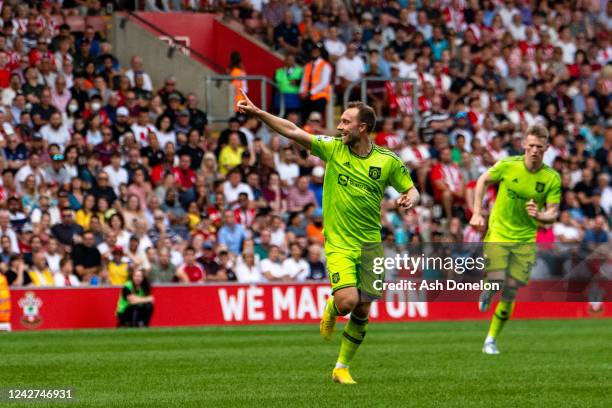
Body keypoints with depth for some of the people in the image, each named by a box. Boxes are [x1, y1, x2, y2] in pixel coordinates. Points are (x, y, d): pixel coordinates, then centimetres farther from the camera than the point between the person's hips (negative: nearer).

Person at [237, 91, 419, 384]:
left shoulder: (388, 161, -1)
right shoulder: (333, 148, -2)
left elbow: (411, 189, 10)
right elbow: (293, 132, -7)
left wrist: (409, 199, -14)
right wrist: (257, 112, -15)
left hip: (371, 246, 2)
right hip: (339, 243, -2)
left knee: (362, 312, 3)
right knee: (347, 300, -20)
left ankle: (341, 368, 20)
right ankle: (331, 310, 18)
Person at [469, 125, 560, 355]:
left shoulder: (552, 178, -8)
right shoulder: (507, 166, -10)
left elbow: (553, 214, -6)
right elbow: (483, 181, 7)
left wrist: (539, 215, -29)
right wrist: (477, 213, 0)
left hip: (525, 240, 1)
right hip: (498, 234, -1)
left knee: (510, 293, 1)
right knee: (497, 282, -17)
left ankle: (491, 340, 14)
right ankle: (487, 292, 22)